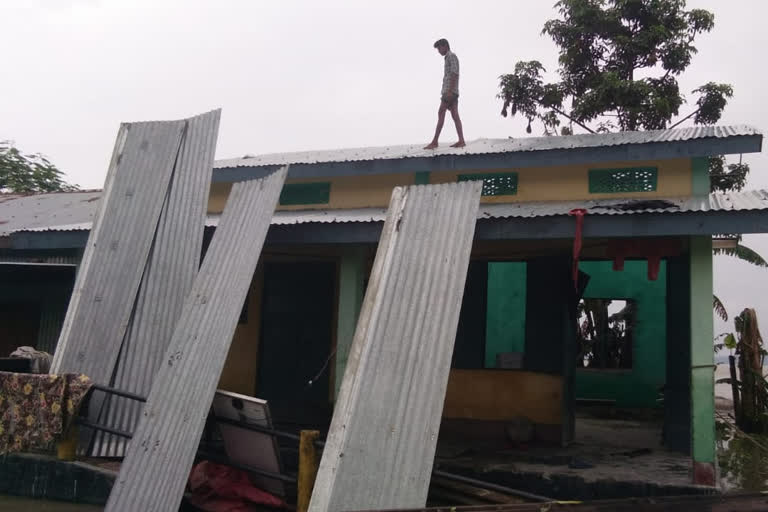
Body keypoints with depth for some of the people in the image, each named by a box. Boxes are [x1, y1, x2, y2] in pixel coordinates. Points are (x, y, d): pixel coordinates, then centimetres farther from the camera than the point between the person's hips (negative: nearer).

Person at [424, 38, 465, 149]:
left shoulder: (452, 56, -4)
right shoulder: (449, 58, 25)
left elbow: (454, 74, -15)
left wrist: (449, 91, -22)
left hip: (450, 90, -9)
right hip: (453, 93, 9)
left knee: (441, 114, -10)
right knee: (455, 115, 2)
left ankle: (435, 142, -13)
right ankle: (461, 141, -4)